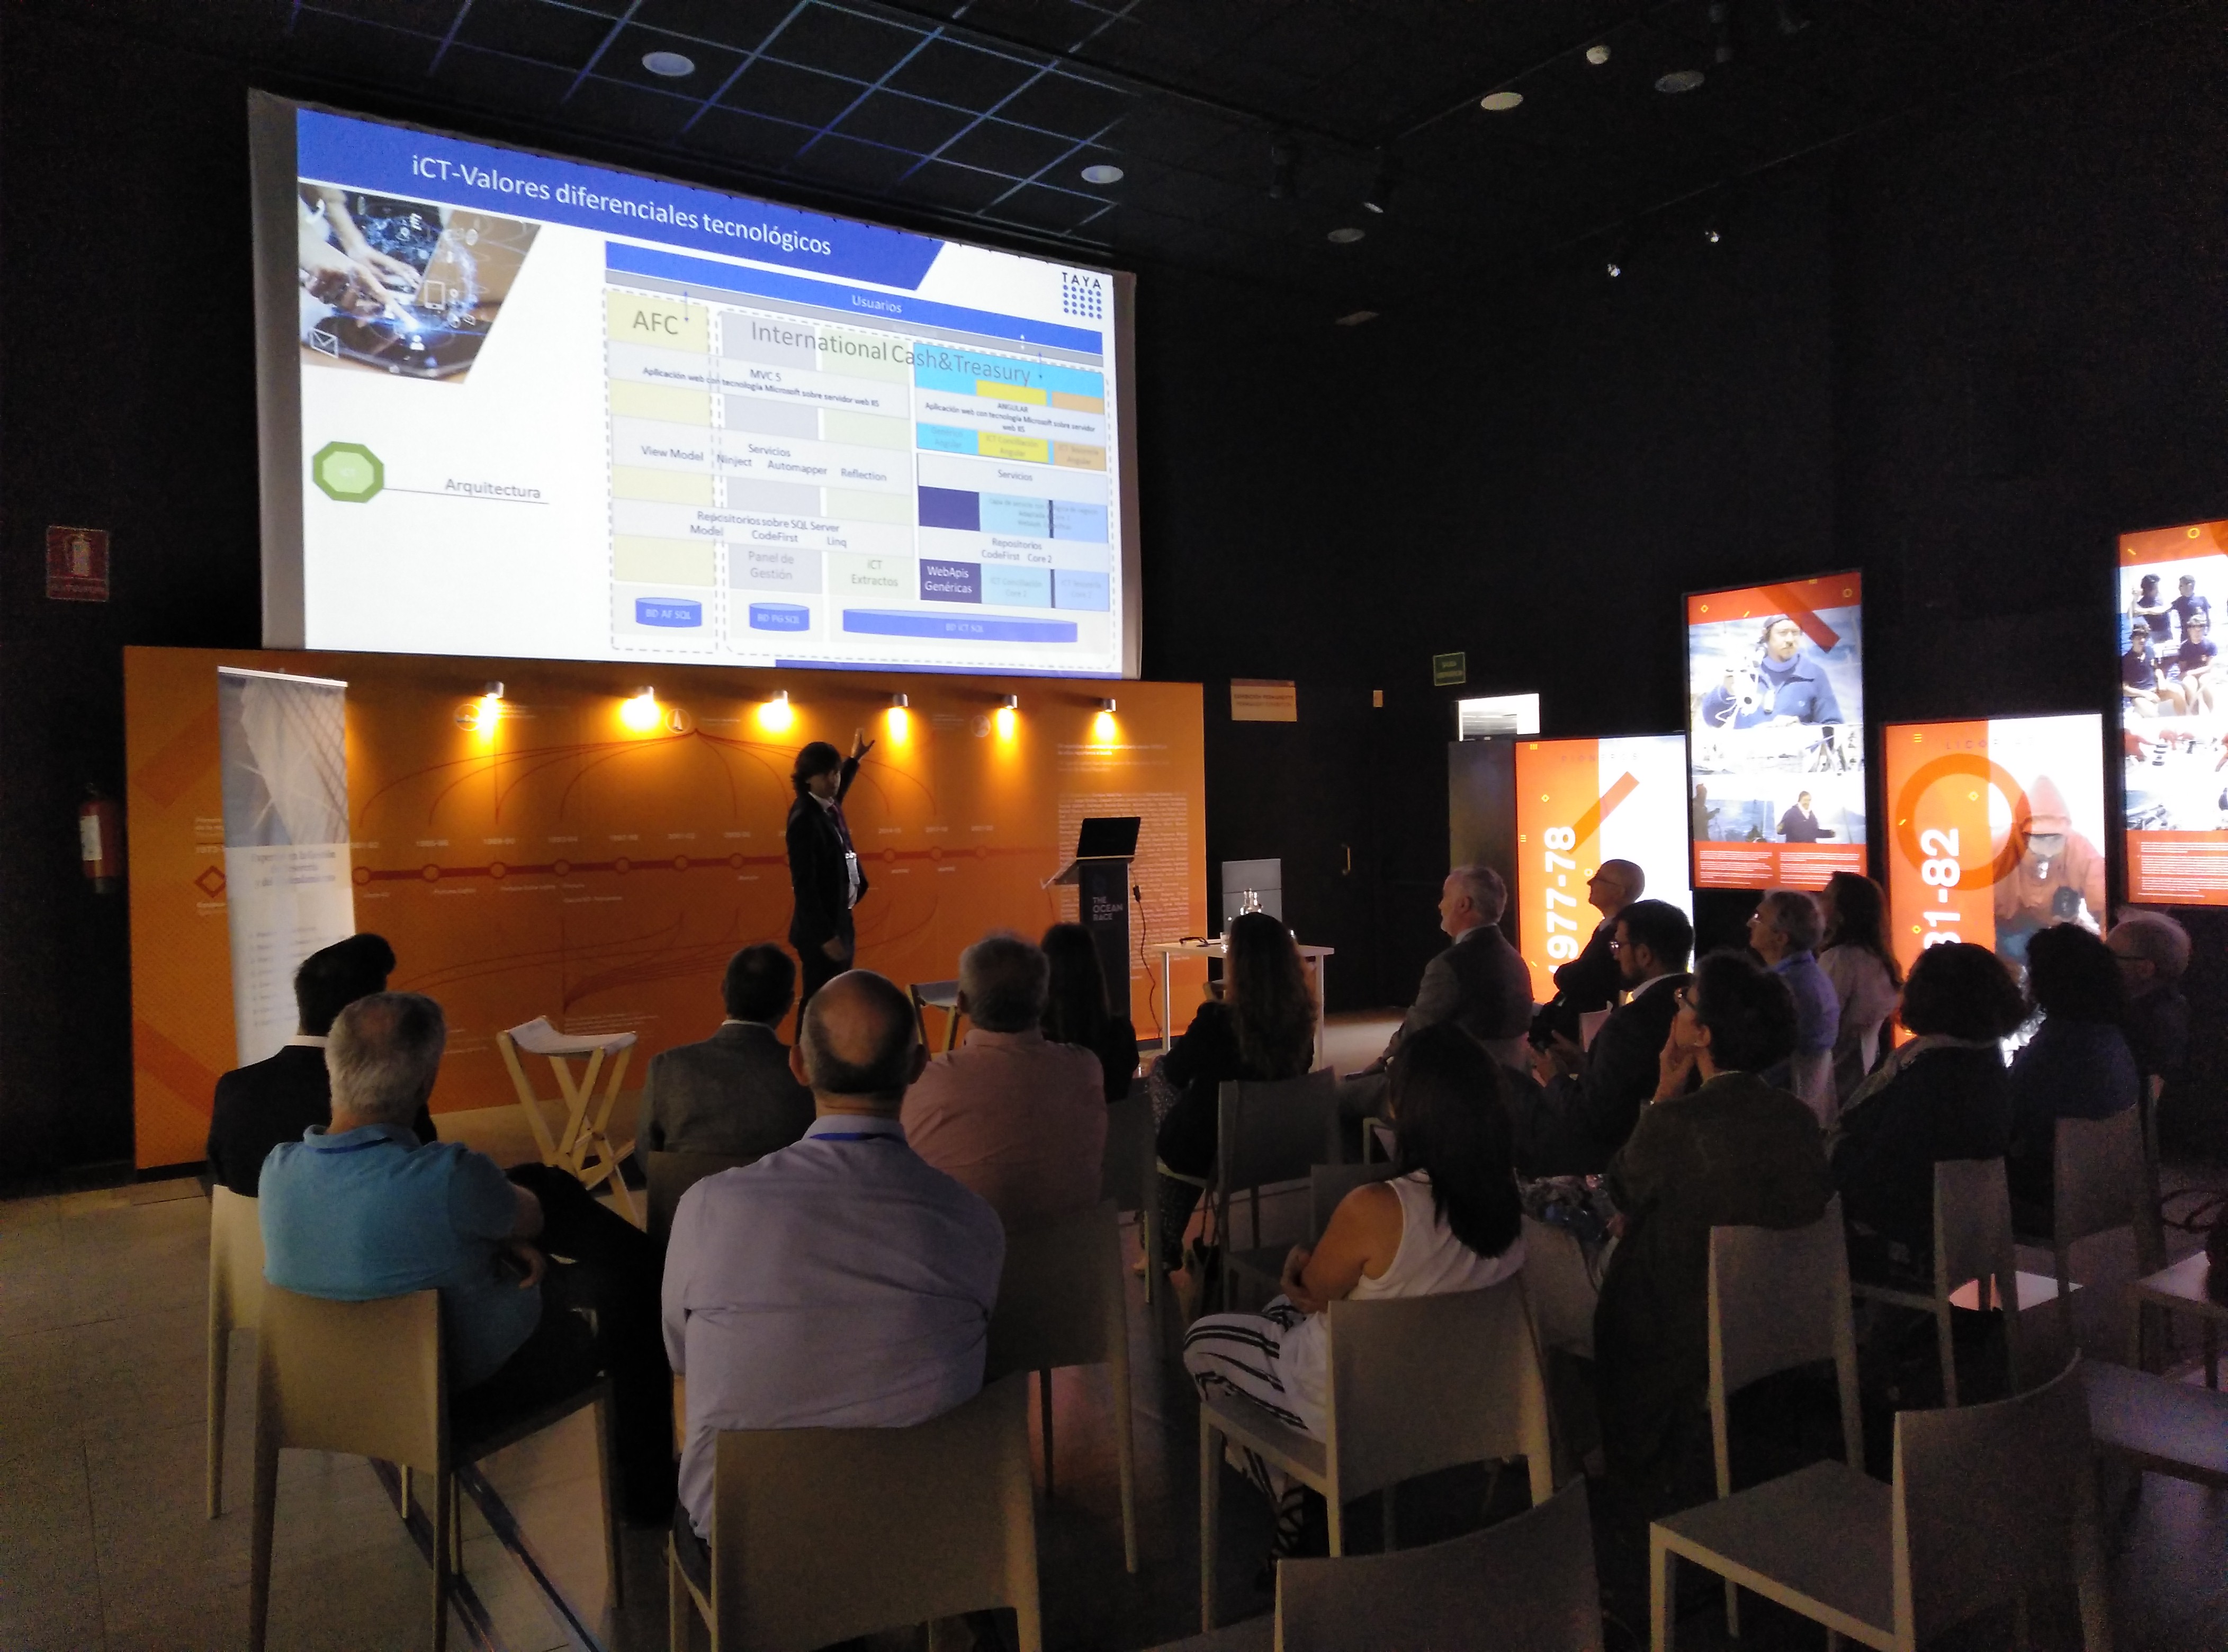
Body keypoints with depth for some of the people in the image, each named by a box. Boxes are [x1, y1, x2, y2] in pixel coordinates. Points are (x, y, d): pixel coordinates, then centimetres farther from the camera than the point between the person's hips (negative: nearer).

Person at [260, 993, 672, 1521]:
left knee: (541, 1180, 15)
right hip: (472, 1397, -6)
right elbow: (531, 1219, -14)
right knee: (634, 1283, 17)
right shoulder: (450, 1178, -37)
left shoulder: (279, 1168, -17)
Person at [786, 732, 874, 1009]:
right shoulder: (804, 819, -20)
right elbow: (804, 884, -23)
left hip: (839, 922, 9)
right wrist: (825, 936, -24)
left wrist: (854, 759, 43)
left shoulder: (829, 808, 6)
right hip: (821, 930, -9)